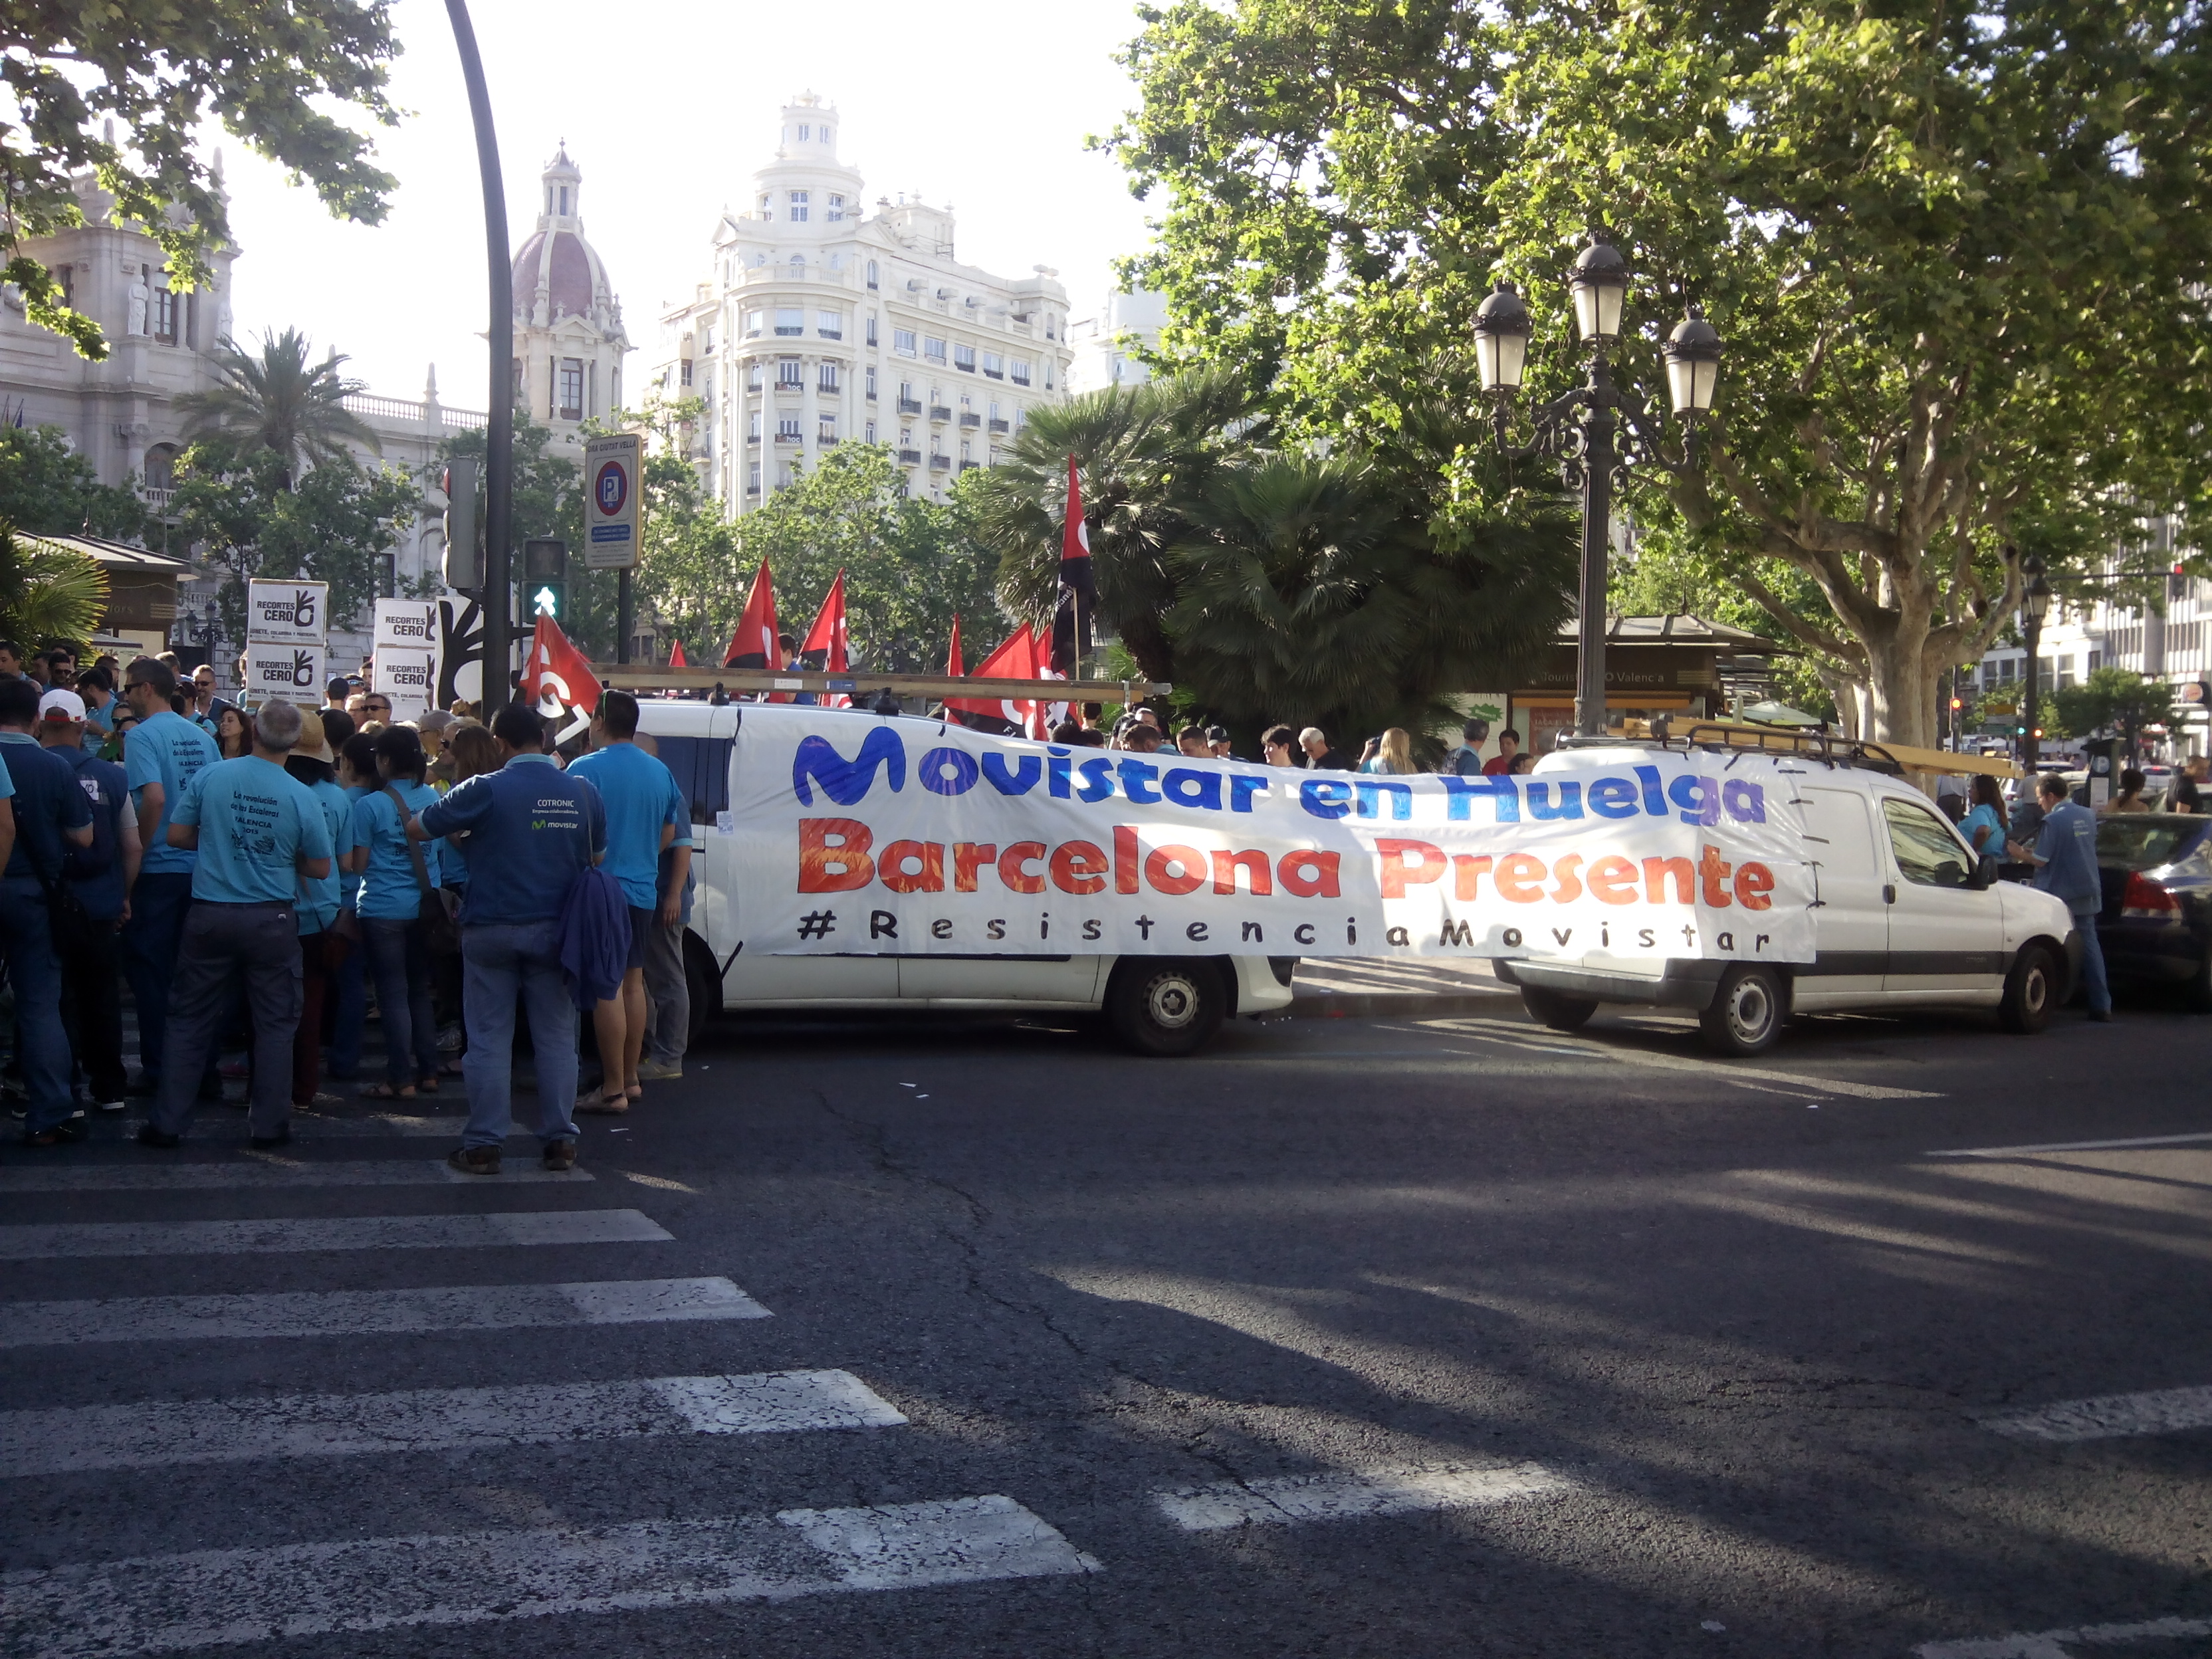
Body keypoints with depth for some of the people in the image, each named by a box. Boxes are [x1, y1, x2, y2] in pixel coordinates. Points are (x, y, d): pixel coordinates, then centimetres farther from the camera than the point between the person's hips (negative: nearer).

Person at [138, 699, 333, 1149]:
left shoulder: (209, 776, -7)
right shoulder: (302, 798, -9)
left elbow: (177, 834, 0)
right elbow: (320, 868, 0)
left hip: (210, 917, 1)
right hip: (271, 922, -1)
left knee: (191, 1021, 11)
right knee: (275, 1023, 10)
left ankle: (168, 1123, 13)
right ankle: (268, 1126, 12)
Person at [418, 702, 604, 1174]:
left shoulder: (486, 790, -11)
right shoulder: (583, 792, 0)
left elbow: (416, 829, -4)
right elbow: (596, 856, 13)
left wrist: (464, 837, 14)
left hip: (492, 929, -3)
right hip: (555, 931, 3)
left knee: (489, 1039, 4)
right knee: (556, 1038, 8)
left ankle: (483, 1145, 6)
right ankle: (560, 1141, 11)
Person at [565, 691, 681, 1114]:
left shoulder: (586, 769, -12)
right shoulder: (660, 772, 10)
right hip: (644, 892, 7)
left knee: (607, 988, -6)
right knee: (632, 983, 16)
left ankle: (613, 1090, -5)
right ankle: (631, 1078, 23)